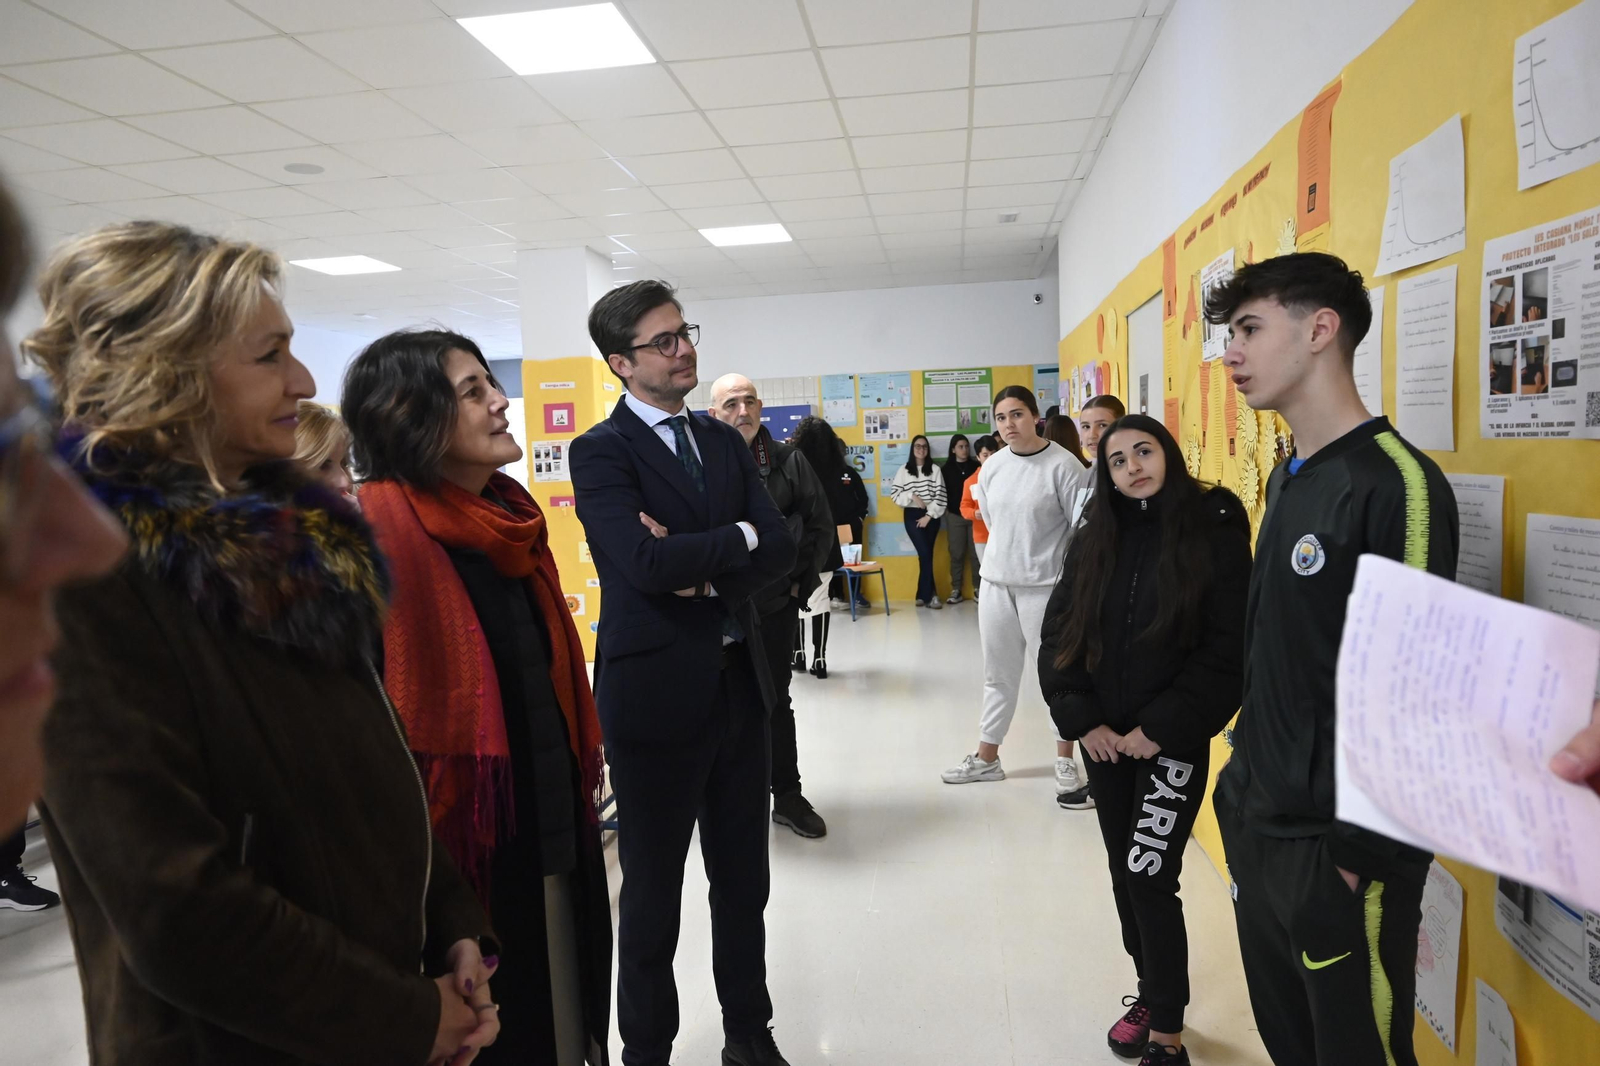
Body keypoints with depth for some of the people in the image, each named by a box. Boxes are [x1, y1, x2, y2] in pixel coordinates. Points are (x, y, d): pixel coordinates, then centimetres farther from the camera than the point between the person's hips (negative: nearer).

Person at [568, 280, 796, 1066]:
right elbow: (646, 564, -24)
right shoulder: (599, 452, -9)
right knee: (652, 893, 12)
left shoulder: (724, 441, 9)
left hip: (739, 685, 6)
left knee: (744, 881, 18)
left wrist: (701, 569, -15)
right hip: (656, 694, -5)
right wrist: (737, 538, -11)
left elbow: (780, 551, -1)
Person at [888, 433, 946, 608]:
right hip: (912, 516, -1)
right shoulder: (903, 470, 3)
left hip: (931, 516, 1)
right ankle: (930, 595, -5)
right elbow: (894, 494, 0)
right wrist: (912, 496, -14)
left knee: (926, 555, 4)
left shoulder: (935, 469, 3)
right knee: (925, 554, -10)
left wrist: (929, 515, -8)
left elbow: (940, 495, -2)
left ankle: (922, 595, 14)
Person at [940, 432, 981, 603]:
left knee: (976, 553, 0)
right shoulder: (946, 469, 7)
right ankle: (956, 590, 7)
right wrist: (947, 509, -4)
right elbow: (943, 493, 7)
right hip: (954, 516, 0)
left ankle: (978, 588, 7)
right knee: (956, 554, 3)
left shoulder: (976, 467, 5)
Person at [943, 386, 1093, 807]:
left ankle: (1066, 762, 20)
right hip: (996, 583, 6)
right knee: (999, 675, 16)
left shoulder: (1063, 465, -12)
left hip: (1046, 587, -5)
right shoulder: (991, 466, 5)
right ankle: (987, 757, 29)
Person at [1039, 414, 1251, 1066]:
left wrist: (1160, 729, -15)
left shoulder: (1215, 534, -9)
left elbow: (1228, 650, -12)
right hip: (1103, 738, 5)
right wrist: (1082, 720, -6)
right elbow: (1058, 635, 3)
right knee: (1123, 870, 14)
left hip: (1173, 741, -5)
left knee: (1149, 875, -6)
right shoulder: (1094, 539, 4)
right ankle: (1151, 990, 33)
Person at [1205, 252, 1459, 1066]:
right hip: (1258, 824, 8)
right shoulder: (1288, 478, 8)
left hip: (1340, 847, -7)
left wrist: (1365, 857, -17)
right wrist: (1247, 779, 14)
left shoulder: (1395, 483, -18)